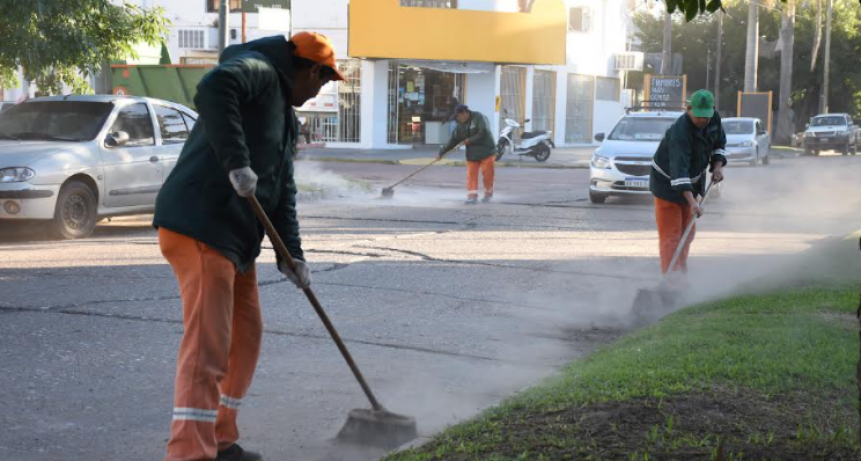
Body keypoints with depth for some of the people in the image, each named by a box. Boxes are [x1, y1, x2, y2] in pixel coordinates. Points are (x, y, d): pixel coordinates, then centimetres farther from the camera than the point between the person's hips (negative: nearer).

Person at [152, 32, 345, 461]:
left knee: (246, 334, 16)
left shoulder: (285, 116, 24)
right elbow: (214, 88, -29)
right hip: (200, 226, -10)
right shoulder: (258, 71, -6)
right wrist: (237, 162, -31)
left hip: (235, 236, 11)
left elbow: (283, 190, 21)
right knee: (207, 344, -14)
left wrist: (291, 255, 11)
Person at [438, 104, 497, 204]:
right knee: (471, 175, -4)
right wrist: (442, 152, 6)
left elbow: (484, 132, -21)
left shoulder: (479, 117, -11)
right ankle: (472, 197, -4)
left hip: (486, 152, -6)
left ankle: (488, 194, 17)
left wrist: (470, 141, -15)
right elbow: (453, 140, 9)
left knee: (487, 174, 0)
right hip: (472, 154, 6)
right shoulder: (461, 125, 8)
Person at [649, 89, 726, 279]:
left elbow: (720, 143, 10)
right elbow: (679, 169, -43)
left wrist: (718, 165, -9)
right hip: (667, 182, -8)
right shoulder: (681, 132, -34)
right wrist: (692, 201, -51)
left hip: (691, 180, 8)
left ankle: (681, 271, 26)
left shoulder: (714, 119, -10)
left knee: (687, 230, 15)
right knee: (671, 234, -11)